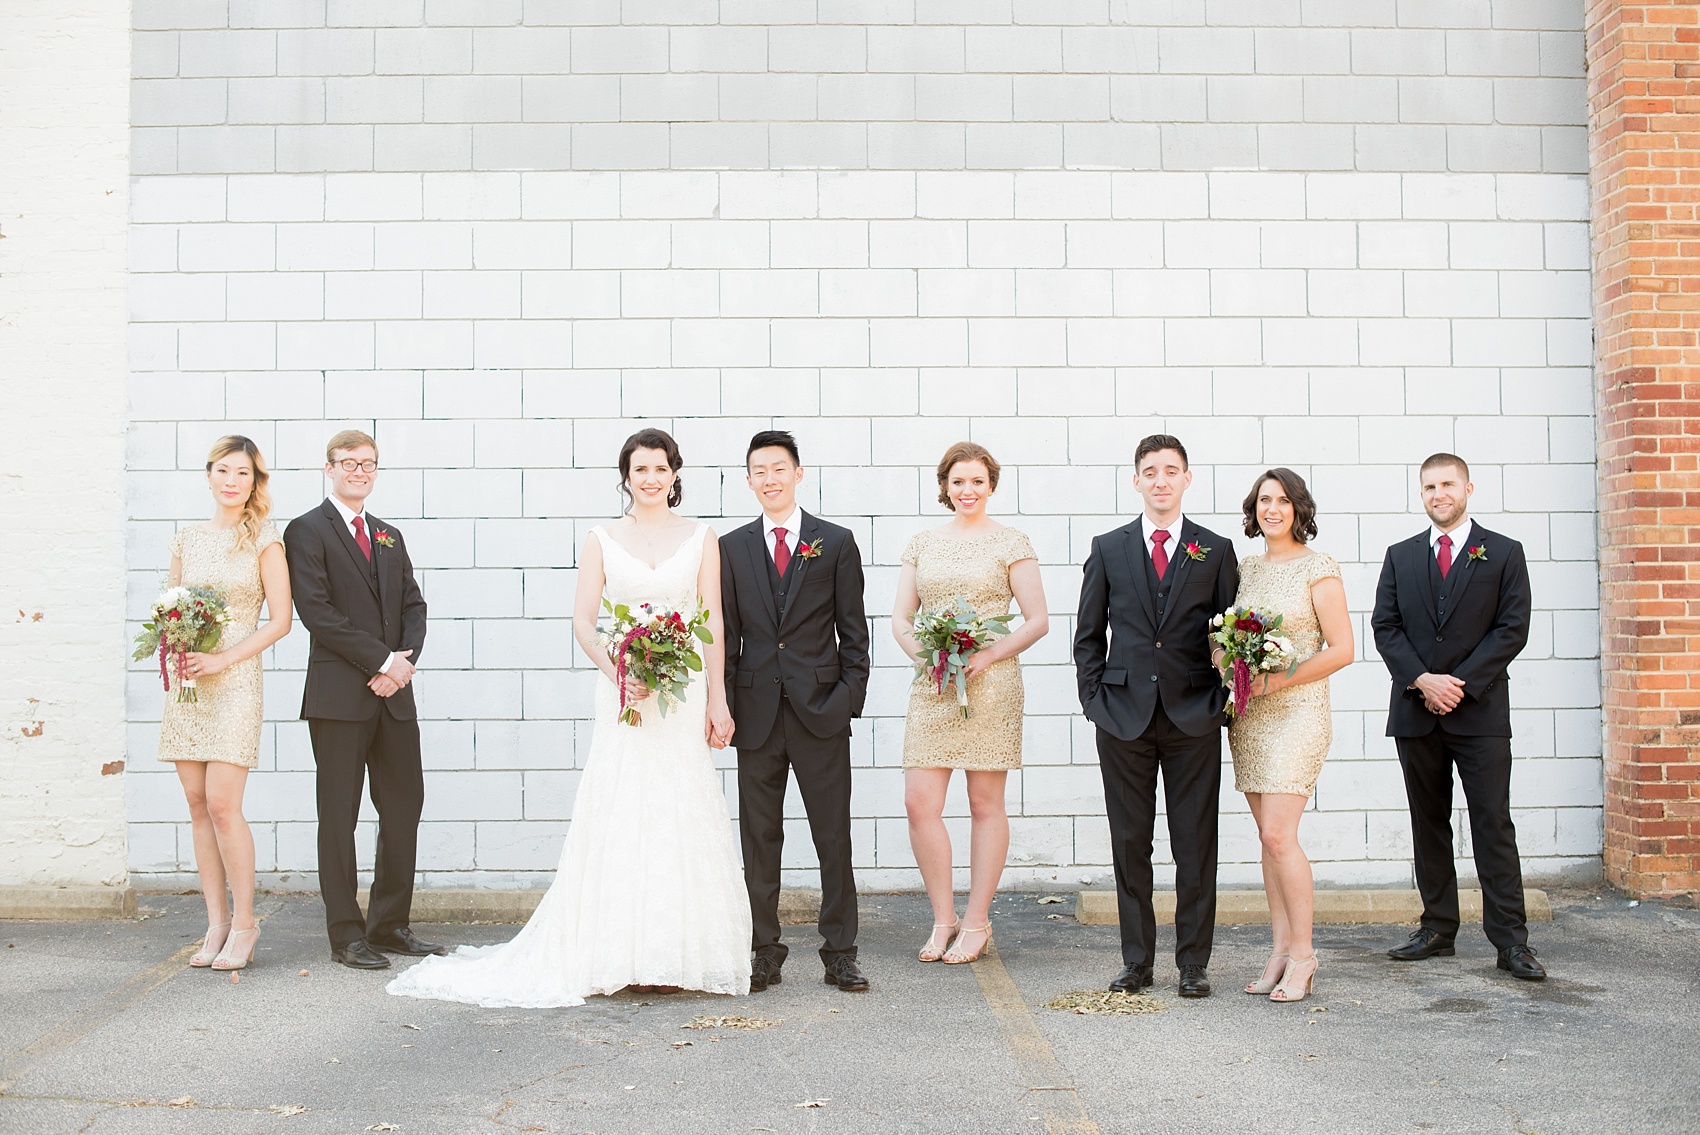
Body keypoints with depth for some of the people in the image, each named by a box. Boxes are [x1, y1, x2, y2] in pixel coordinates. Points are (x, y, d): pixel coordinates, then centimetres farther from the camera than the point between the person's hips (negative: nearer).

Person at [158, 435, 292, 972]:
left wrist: (223, 660, -14)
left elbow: (279, 620, -6)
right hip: (186, 683, 5)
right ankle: (216, 923, 13)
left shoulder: (264, 539, -2)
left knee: (222, 804, -10)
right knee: (198, 806, 5)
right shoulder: (187, 539, 12)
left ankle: (244, 923, 3)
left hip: (235, 681, -5)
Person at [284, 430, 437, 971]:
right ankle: (346, 934, 9)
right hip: (339, 696, -6)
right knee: (339, 817, 1)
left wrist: (405, 660, -5)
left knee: (404, 810, 8)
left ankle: (390, 925, 18)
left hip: (394, 691, 6)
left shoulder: (390, 536, 19)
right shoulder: (307, 530, -2)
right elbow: (317, 611, -12)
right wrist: (381, 660, -14)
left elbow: (413, 605, 14)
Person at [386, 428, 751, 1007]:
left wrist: (717, 699, -2)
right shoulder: (602, 539, 7)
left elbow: (713, 622, 3)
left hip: (686, 692, 0)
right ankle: (624, 955, 5)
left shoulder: (700, 538, 7)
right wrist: (617, 671, -16)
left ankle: (679, 954, 10)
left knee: (682, 816, 0)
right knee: (620, 817, -2)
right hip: (624, 693, 0)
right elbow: (583, 621, 1)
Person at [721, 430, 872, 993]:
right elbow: (726, 634, 8)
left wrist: (850, 698, -5)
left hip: (821, 710, -1)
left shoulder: (836, 542, 4)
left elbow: (853, 631, 4)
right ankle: (765, 953, 16)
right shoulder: (732, 547, 8)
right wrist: (724, 707, 1)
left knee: (833, 837, 2)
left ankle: (840, 953, 11)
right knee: (759, 839, 7)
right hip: (757, 711, 2)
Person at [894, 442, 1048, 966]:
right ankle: (944, 919, 12)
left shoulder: (1010, 543, 1)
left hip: (990, 683, -3)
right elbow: (900, 618, 11)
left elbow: (1038, 620, -1)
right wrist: (925, 656, -8)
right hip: (931, 686, 3)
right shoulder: (922, 543, 11)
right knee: (919, 803, -4)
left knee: (985, 804, 4)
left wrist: (988, 655, -14)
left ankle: (977, 922, 15)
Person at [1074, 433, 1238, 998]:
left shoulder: (1216, 551, 7)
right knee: (1130, 843, 6)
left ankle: (1194, 962, 14)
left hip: (1194, 718, 0)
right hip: (1125, 714, 1)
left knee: (1195, 845, 3)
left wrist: (1220, 698, -3)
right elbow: (1088, 634, 10)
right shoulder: (1109, 549, 8)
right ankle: (1136, 961, 16)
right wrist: (1095, 699, 1)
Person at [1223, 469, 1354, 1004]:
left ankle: (1302, 952, 0)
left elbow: (1342, 649, -8)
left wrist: (1278, 679, -16)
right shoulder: (1245, 567, 12)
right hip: (1247, 715, 6)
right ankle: (1281, 950, 13)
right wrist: (1228, 667, -2)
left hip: (1297, 711, -6)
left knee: (1278, 834, -12)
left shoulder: (1318, 567, -5)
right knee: (1269, 836, 7)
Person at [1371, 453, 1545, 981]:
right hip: (1416, 713, 3)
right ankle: (1437, 931, 15)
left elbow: (1512, 629, -3)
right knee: (1428, 825, 8)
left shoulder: (1504, 554, 4)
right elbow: (1385, 627, 5)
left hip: (1480, 710, -3)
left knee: (1493, 824, -4)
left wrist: (1460, 683, -12)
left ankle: (1510, 940, 0)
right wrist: (1422, 679, -10)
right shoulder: (1400, 557, 12)